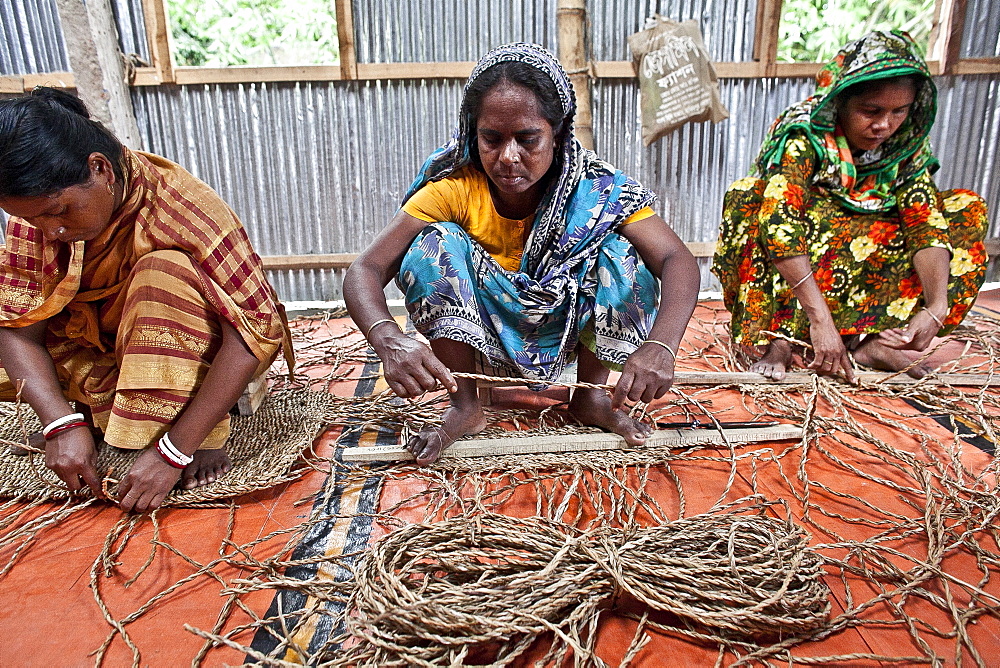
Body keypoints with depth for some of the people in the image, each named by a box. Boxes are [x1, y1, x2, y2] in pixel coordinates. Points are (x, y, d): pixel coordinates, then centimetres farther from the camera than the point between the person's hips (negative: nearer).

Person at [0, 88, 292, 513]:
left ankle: (206, 439, -21)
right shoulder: (37, 208, -13)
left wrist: (173, 451, -38)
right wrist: (62, 423, -33)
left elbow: (257, 332, -35)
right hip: (104, 347, 5)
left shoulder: (185, 210, -29)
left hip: (197, 356, -4)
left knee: (163, 270, -33)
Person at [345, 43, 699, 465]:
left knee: (620, 253, -25)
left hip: (566, 332, 0)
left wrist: (659, 346, -50)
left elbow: (679, 262, -29)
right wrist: (389, 341, -49)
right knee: (436, 241, -26)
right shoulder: (455, 188, -21)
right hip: (481, 339, 0)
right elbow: (365, 271, -27)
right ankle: (464, 406, -14)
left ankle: (590, 396, -5)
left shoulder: (595, 189, -21)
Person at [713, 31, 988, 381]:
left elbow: (927, 226, -13)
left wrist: (937, 307, -30)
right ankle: (778, 339, -32)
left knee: (967, 210, -6)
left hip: (863, 271, 5)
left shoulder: (906, 146, -4)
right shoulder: (805, 138, -21)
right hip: (787, 276, -5)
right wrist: (820, 318, -43)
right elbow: (779, 222, -36)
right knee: (751, 197, -29)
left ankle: (870, 339, -20)